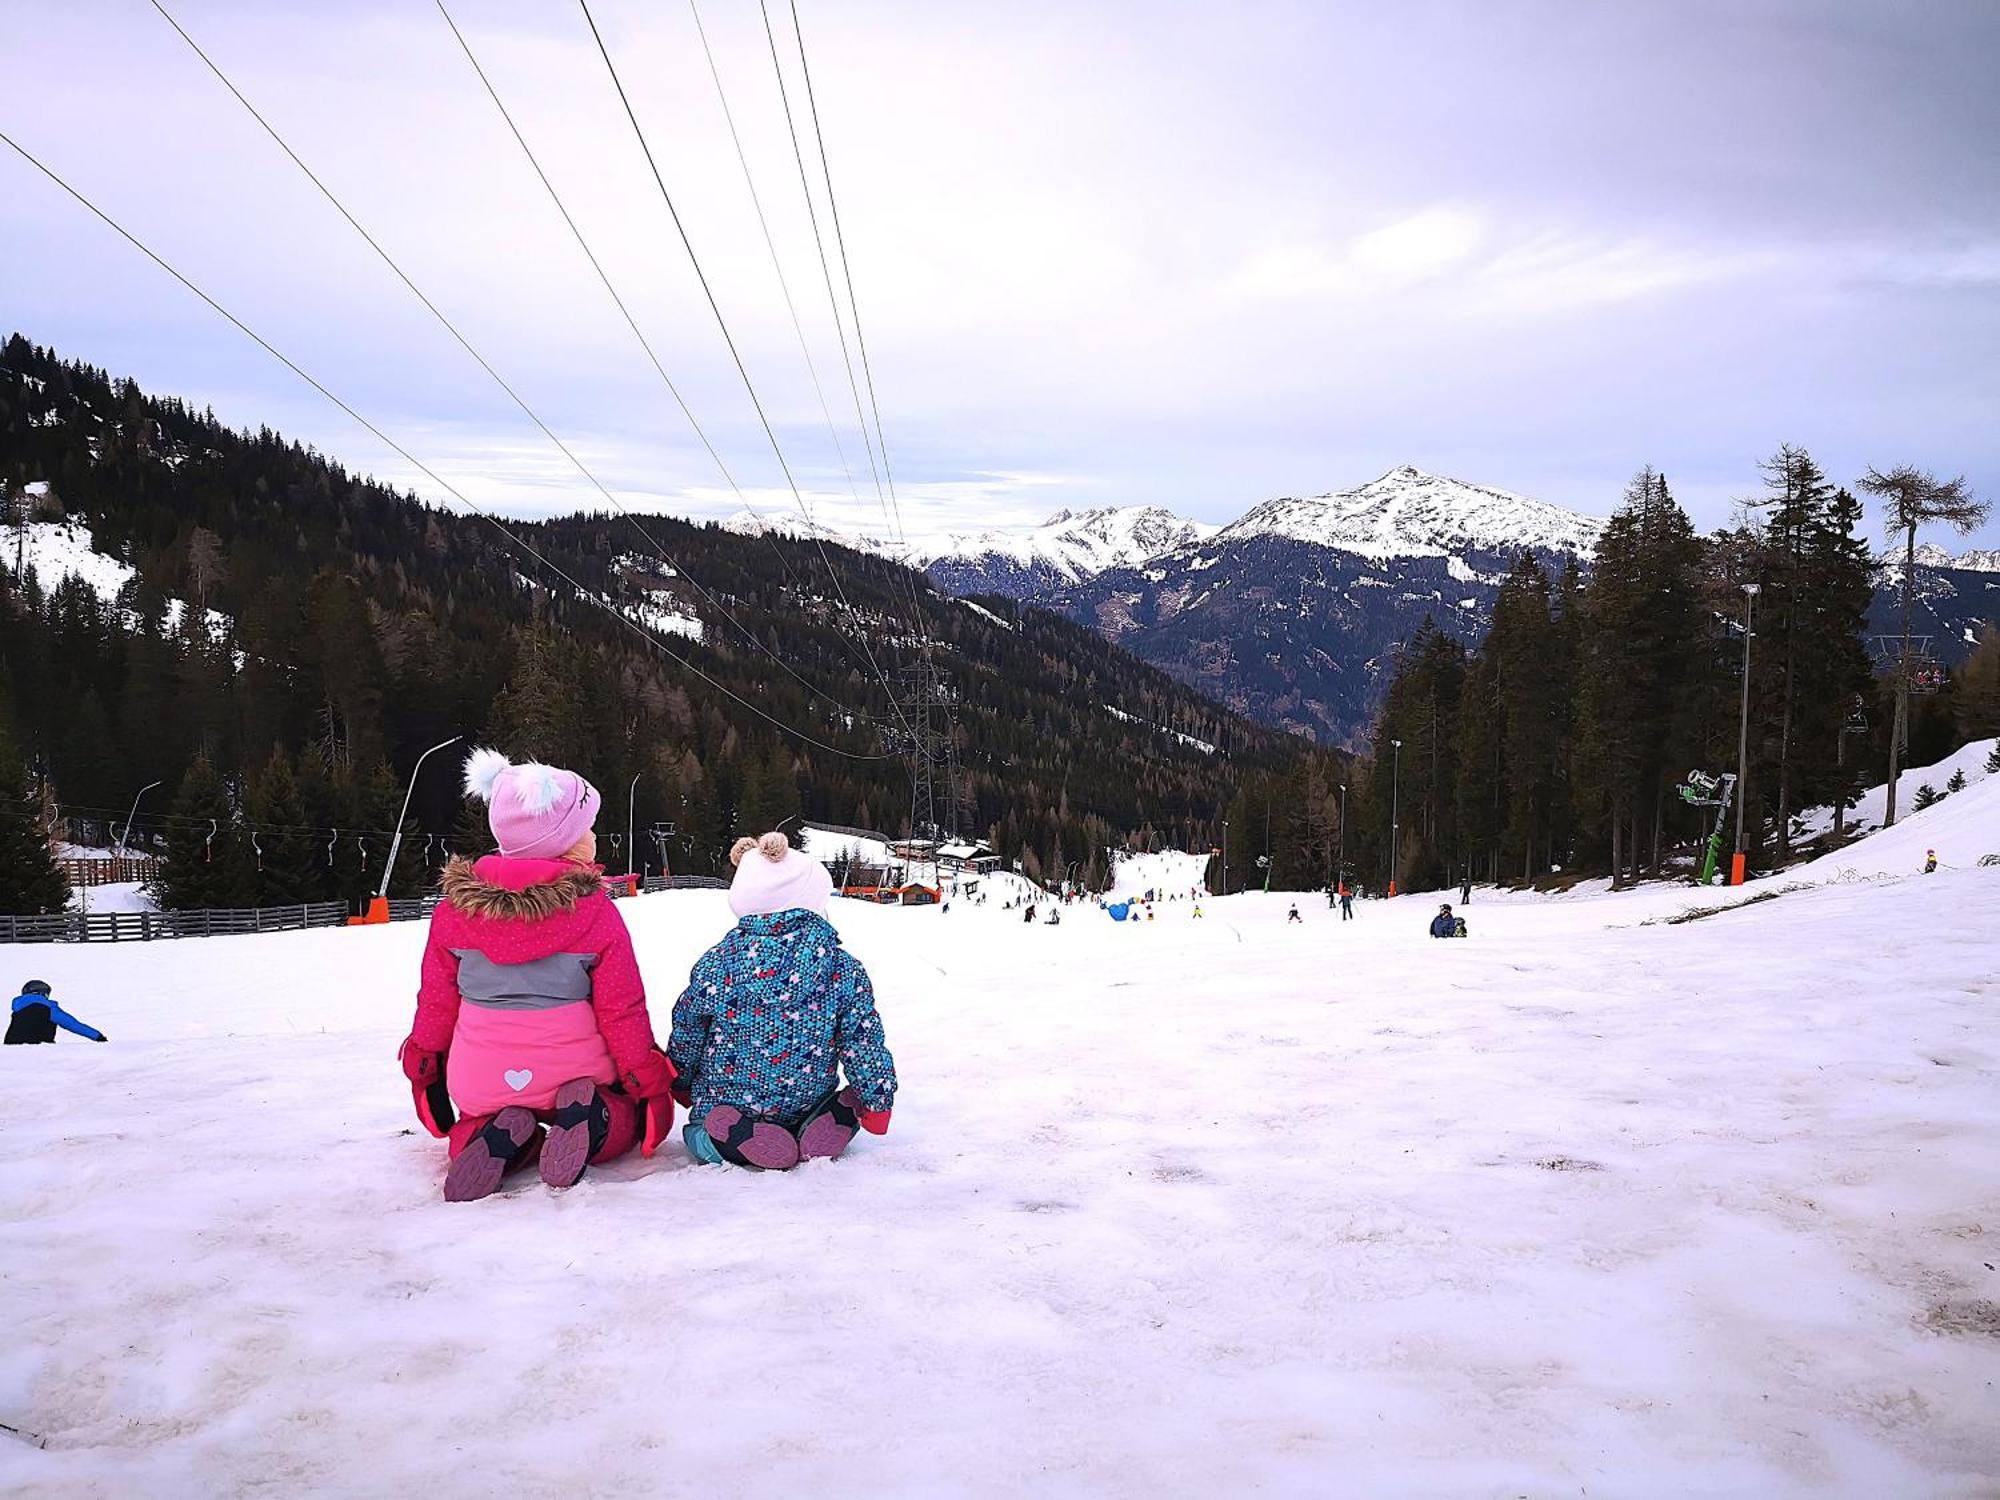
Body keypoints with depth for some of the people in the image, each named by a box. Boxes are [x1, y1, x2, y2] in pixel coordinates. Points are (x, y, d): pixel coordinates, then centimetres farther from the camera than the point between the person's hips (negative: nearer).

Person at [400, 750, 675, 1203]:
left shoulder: (455, 906, -1)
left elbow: (436, 1000, 7)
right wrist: (651, 1081, 5)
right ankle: (589, 1120, -13)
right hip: (572, 1071, -2)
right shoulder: (595, 911, -10)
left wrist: (424, 1065, 23)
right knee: (629, 1114, 25)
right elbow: (621, 1010, -6)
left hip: (482, 1081, 3)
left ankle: (497, 1139, -6)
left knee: (472, 1127, 33)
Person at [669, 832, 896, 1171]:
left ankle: (736, 1137, -9)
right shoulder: (844, 970, -11)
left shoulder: (714, 965, -8)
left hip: (724, 1104, -1)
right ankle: (829, 1123, -8)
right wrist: (878, 1103, 5)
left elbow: (685, 1038, 3)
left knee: (698, 1132, 28)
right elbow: (864, 1043, -8)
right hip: (807, 1103, 1)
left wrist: (681, 1086, 22)